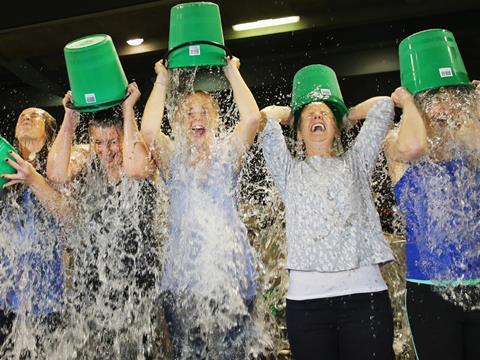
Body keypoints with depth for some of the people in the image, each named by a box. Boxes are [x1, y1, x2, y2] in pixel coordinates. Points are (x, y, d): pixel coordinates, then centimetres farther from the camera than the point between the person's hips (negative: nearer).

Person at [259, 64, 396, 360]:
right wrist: (294, 112, 28)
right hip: (306, 295, 0)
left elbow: (383, 105, 16)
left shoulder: (355, 164, 18)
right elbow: (266, 116, 9)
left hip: (365, 292, 0)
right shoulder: (290, 172, 17)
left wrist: (347, 115, 30)